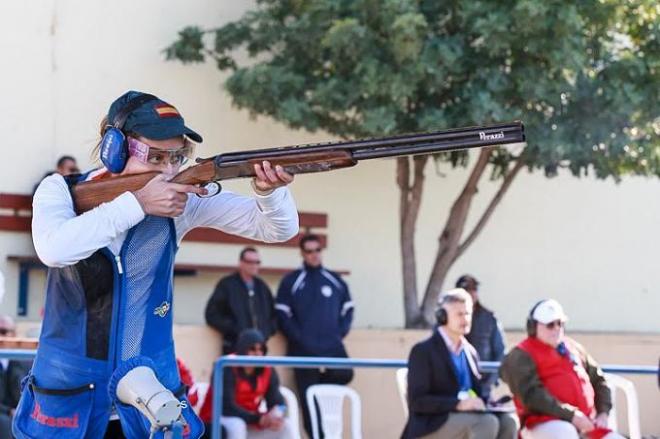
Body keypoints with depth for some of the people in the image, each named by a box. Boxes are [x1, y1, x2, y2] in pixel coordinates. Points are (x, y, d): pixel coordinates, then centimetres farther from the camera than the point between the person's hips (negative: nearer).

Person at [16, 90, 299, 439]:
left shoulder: (183, 197, -8)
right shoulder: (61, 190, -9)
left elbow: (279, 228, -10)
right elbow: (54, 249, -30)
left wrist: (269, 189, -32)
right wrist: (136, 203, -31)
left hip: (152, 382, 1)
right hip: (67, 385, -1)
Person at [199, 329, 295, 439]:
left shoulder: (268, 371, -2)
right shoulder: (226, 369, -20)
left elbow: (277, 401, -5)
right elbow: (226, 407, -28)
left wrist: (277, 413, -31)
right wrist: (259, 418, -34)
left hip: (248, 427, 6)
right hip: (215, 427, -6)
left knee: (286, 425, -11)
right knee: (236, 425, -37)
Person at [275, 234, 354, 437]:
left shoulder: (336, 281, 13)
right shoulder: (291, 282, 2)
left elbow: (347, 309, 18)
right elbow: (282, 315, -1)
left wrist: (341, 332, 2)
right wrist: (299, 338, -11)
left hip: (332, 345, 3)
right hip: (303, 349, -3)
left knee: (344, 374, -18)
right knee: (308, 398, -3)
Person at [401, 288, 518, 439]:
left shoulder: (470, 352, 18)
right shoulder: (423, 351, -4)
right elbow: (417, 401, -13)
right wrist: (458, 404, -25)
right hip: (430, 426, -7)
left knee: (508, 421, -20)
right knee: (486, 422, -30)